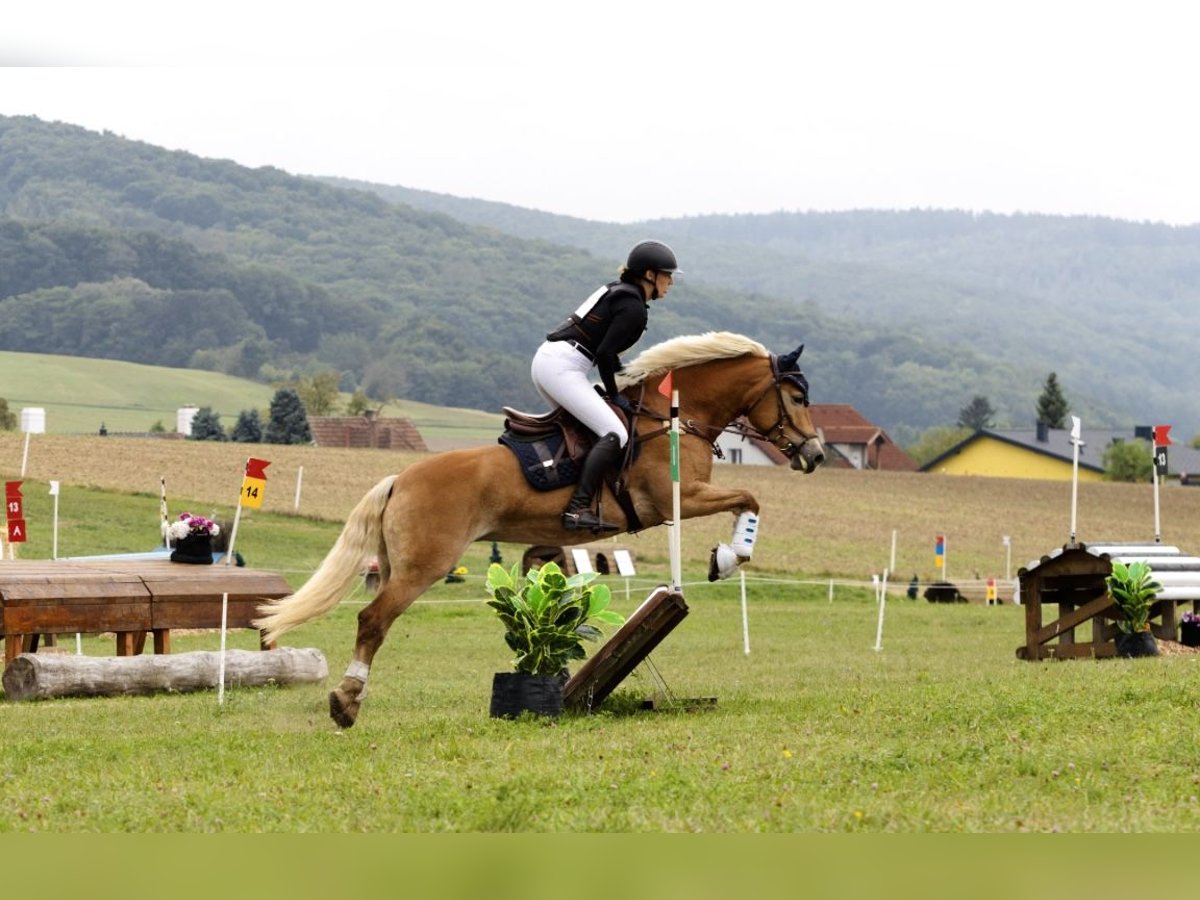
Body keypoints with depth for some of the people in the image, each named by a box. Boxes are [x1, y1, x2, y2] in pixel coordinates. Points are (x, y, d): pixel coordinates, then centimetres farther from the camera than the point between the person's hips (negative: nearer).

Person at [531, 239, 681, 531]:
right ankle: (578, 509, -26)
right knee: (615, 434, -16)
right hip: (563, 369, -11)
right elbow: (604, 353, -15)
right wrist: (613, 395, -3)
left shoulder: (617, 291, 20)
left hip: (546, 360, 11)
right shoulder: (634, 309, -9)